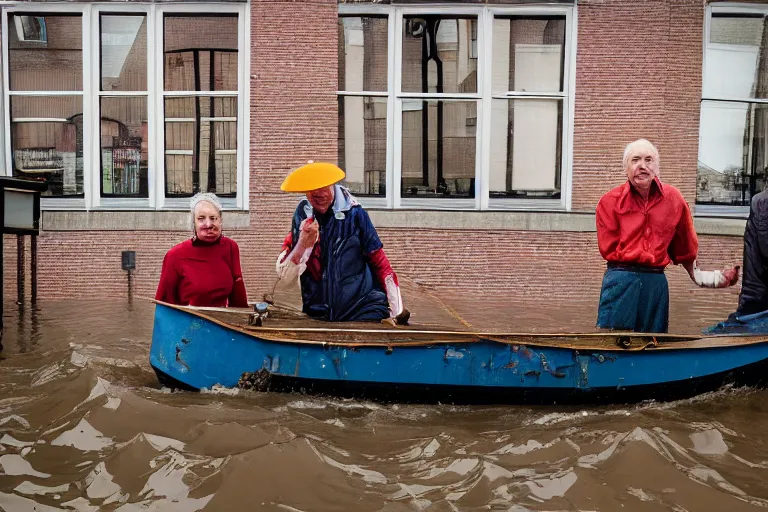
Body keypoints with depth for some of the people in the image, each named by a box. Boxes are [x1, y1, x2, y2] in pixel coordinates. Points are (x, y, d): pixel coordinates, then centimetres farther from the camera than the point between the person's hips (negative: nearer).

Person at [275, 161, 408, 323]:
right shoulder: (301, 217, 1)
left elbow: (381, 264, -3)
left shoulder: (353, 214, -6)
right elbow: (284, 274, 0)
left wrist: (397, 313, -5)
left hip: (363, 312, -2)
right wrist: (303, 244, -18)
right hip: (317, 315, 2)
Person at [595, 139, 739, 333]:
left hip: (656, 281, 3)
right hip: (620, 279, -3)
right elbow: (608, 249, -2)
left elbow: (685, 246, 18)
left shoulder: (674, 199, 7)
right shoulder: (610, 201, 1)